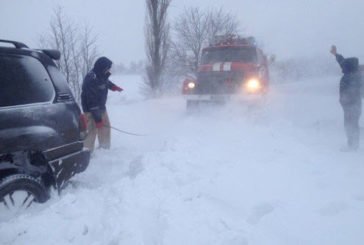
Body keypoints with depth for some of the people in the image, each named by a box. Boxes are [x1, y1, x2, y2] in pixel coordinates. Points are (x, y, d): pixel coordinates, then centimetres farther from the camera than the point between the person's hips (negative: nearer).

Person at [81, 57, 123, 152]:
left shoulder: (101, 75, -3)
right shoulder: (91, 80, -29)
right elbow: (92, 101, -29)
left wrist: (113, 86, 4)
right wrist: (97, 119, -27)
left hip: (101, 107, 9)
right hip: (91, 109, -9)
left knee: (105, 127, 16)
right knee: (92, 130, -12)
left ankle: (104, 149, 32)